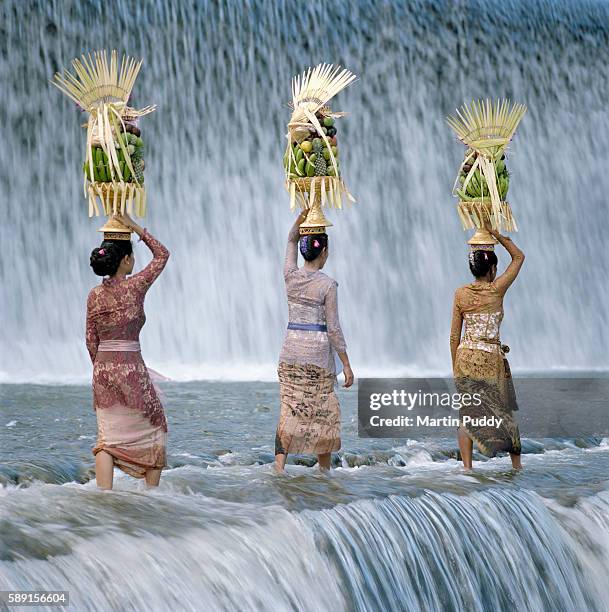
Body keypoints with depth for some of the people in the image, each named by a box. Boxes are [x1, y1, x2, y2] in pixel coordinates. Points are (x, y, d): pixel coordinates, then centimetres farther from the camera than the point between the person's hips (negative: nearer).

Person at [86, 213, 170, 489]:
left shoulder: (94, 295, 5)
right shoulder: (134, 287, -8)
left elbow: (91, 340, 8)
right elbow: (162, 254, 4)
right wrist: (134, 226, 4)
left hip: (102, 368, 5)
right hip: (131, 368, -4)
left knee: (107, 438, 5)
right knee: (153, 428, 12)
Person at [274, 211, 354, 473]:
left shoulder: (290, 276, 1)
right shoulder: (327, 285, -11)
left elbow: (291, 240, 20)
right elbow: (333, 328, -10)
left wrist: (303, 215, 7)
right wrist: (346, 364, -5)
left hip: (291, 350, 4)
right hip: (318, 352, -4)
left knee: (289, 411, 2)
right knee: (323, 411, 8)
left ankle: (279, 468, -8)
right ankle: (324, 469, 17)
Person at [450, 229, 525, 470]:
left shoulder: (460, 294, 1)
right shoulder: (497, 289, -7)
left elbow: (454, 336, 4)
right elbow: (519, 257, 5)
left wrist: (455, 367, 12)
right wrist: (497, 235, 5)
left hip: (466, 358, 2)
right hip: (491, 359, -2)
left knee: (467, 414, 5)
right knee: (503, 411, 12)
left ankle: (467, 467, -1)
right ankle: (516, 463, 20)